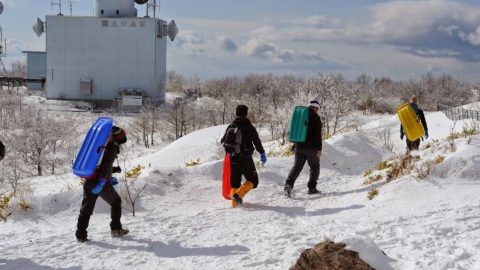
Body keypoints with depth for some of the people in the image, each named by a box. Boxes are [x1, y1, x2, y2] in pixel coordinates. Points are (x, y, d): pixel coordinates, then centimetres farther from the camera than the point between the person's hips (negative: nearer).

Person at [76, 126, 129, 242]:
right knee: (116, 202, 16)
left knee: (86, 208, 9)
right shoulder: (112, 147, -5)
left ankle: (81, 234, 4)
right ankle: (116, 229, 17)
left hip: (88, 181, 6)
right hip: (101, 182, -6)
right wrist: (103, 181, -27)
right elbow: (107, 165, -19)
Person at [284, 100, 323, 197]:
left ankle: (289, 183, -14)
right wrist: (319, 149, -13)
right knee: (315, 167, 10)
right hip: (311, 148, -5)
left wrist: (295, 146, 29)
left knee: (297, 166, 7)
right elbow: (318, 134, -14)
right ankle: (312, 188, 6)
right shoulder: (315, 117, -7)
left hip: (299, 147, 5)